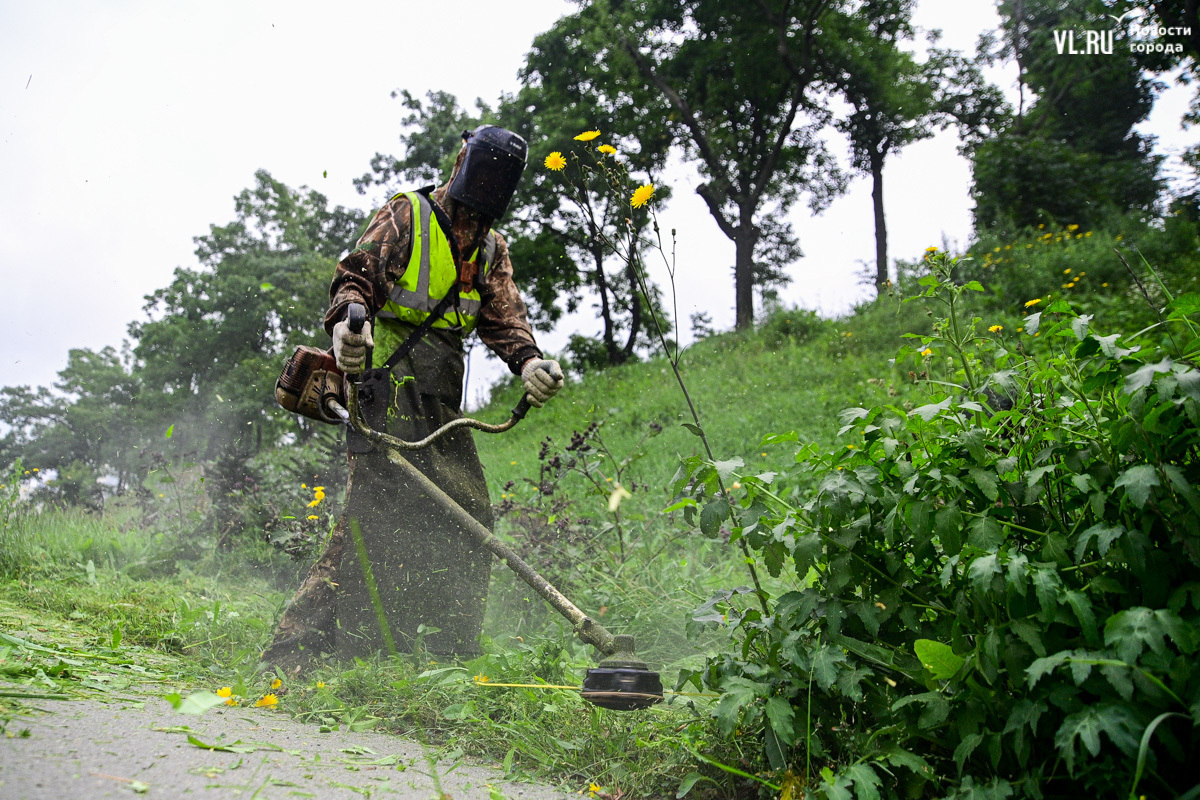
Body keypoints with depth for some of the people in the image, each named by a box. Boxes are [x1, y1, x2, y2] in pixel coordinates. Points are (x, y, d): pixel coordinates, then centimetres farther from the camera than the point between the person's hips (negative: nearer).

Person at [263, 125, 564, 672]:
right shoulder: (407, 215, 4)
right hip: (389, 379, -7)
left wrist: (528, 361, -15)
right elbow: (359, 273, -9)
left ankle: (448, 656, 15)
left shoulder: (492, 247, 21)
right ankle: (297, 647, -14)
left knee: (469, 516, 3)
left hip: (441, 398, 7)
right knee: (376, 510, -18)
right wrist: (346, 319, -32)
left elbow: (503, 316, 7)